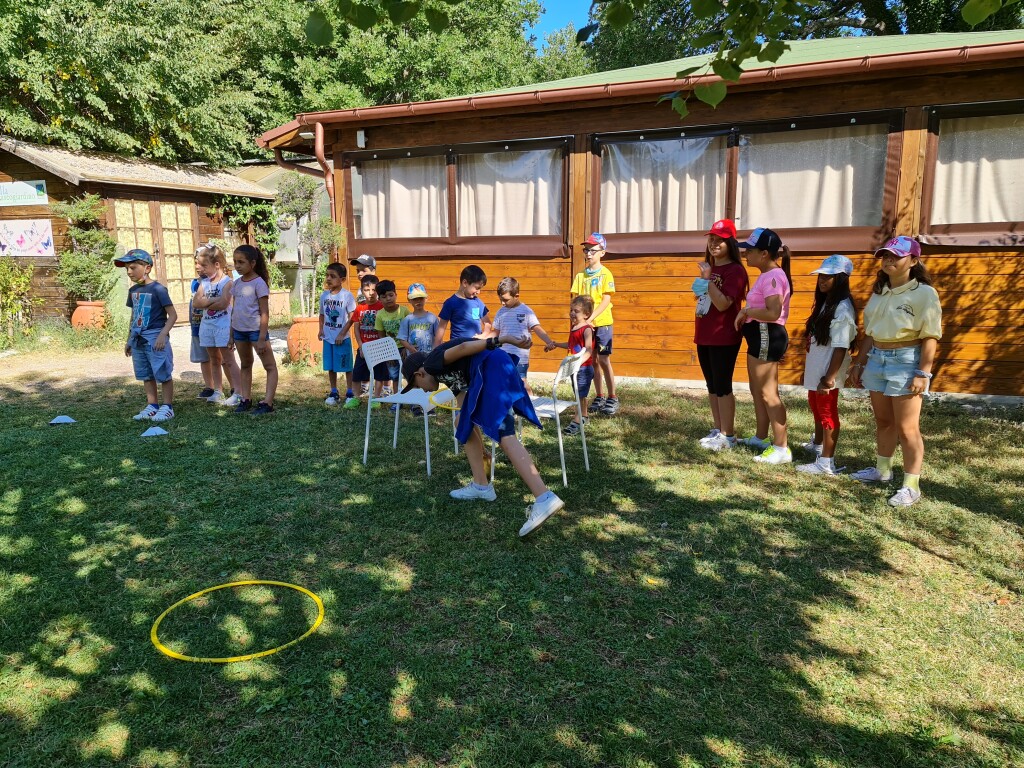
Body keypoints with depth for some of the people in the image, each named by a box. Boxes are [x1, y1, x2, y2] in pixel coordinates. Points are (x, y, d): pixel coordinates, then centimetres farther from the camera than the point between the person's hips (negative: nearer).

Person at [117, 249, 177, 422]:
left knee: (163, 374, -1)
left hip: (155, 338, -8)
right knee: (146, 375, 13)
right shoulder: (133, 290, 11)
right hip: (138, 339, 8)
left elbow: (172, 315, -13)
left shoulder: (158, 289, -11)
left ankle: (167, 407, 8)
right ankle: (152, 406, 22)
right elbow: (134, 317, 20)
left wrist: (163, 334, -22)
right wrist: (129, 340, 21)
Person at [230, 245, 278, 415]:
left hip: (256, 329, -8)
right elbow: (234, 310, 15)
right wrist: (231, 334, 14)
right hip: (239, 330, 8)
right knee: (245, 365, 16)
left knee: (270, 366, -3)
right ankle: (246, 399, 24)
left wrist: (262, 338, -17)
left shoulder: (259, 283, -11)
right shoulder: (237, 283, 8)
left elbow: (264, 313, -13)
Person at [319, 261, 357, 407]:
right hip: (328, 338, 5)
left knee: (347, 367, 3)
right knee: (330, 367, 12)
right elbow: (322, 314, 15)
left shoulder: (347, 295, -11)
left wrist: (342, 334, -14)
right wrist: (321, 330, 1)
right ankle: (334, 393, 23)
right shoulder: (324, 295, 5)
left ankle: (350, 393, 13)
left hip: (342, 339, -5)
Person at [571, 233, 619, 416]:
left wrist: (590, 318, -20)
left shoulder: (605, 274, -4)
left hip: (602, 323, -4)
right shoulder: (580, 276, 9)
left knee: (604, 360, -5)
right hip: (586, 324, 4)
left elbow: (606, 300, -11)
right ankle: (600, 397, 17)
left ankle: (612, 398, 5)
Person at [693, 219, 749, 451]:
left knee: (722, 386, -4)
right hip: (704, 336, 9)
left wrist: (708, 279, -23)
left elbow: (722, 304, -23)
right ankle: (717, 430, 23)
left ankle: (728, 436, 4)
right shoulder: (709, 268, 15)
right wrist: (699, 288, 8)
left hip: (724, 338, -9)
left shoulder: (735, 271, -12)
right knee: (711, 385, 13)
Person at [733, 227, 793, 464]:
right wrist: (746, 314, 3)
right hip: (760, 336, 11)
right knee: (757, 390, 19)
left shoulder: (773, 277, -17)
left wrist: (745, 311, -17)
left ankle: (781, 448, -4)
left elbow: (773, 313, -27)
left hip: (767, 337, -11)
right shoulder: (767, 275, 15)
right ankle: (761, 437, 31)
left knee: (768, 393, -8)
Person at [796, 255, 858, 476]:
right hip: (815, 370, 10)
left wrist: (829, 378, -23)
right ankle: (817, 445, 45)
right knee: (816, 409, 25)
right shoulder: (824, 303, 10)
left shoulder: (842, 309, -19)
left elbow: (840, 348, -22)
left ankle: (826, 462, 7)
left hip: (826, 374, -10)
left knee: (827, 414, -1)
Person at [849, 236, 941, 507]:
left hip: (906, 361, -7)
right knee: (883, 421, 18)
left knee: (907, 428, -3)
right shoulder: (879, 292, 12)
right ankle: (882, 470, 34)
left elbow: (930, 337, -13)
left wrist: (923, 373, -18)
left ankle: (911, 485, 6)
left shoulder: (923, 293, -10)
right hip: (877, 358, 7)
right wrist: (859, 363, 16)